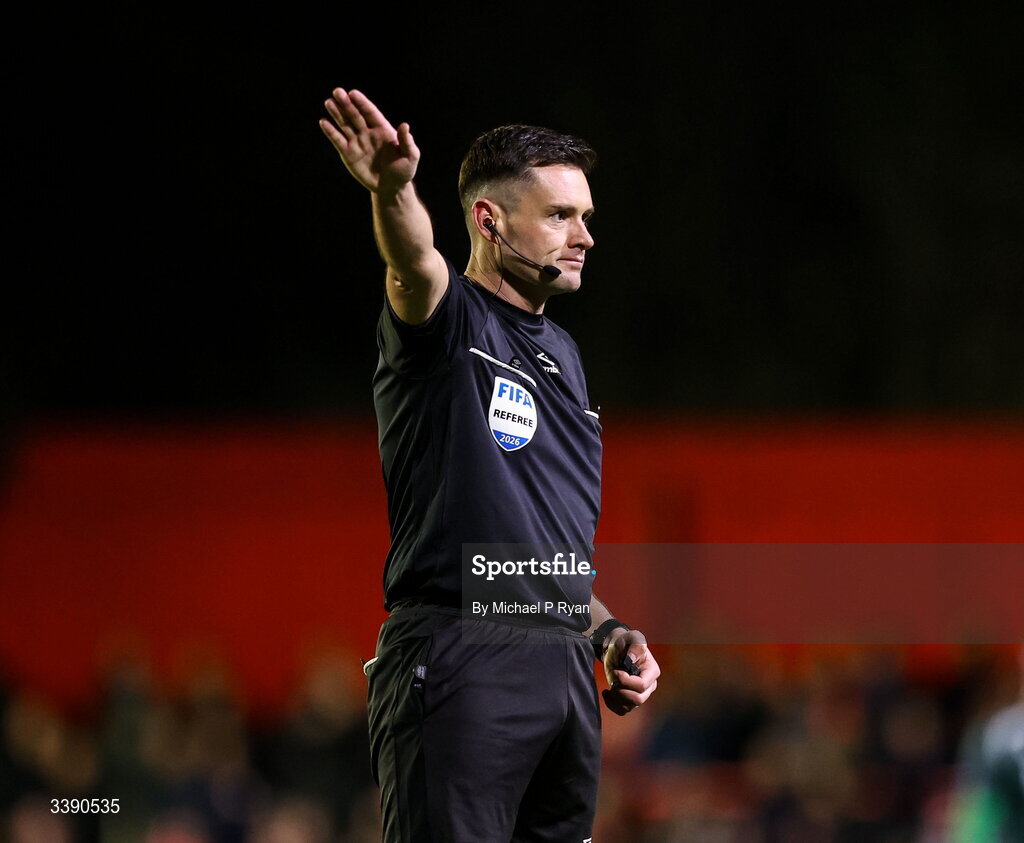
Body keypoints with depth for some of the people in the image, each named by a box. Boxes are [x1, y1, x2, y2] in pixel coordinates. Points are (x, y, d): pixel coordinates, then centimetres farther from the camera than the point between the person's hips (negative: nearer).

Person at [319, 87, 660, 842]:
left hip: (563, 668, 8)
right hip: (457, 667, -8)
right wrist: (394, 191, -48)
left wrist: (607, 633, 17)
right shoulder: (449, 322, -2)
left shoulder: (562, 354, 22)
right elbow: (416, 264, -28)